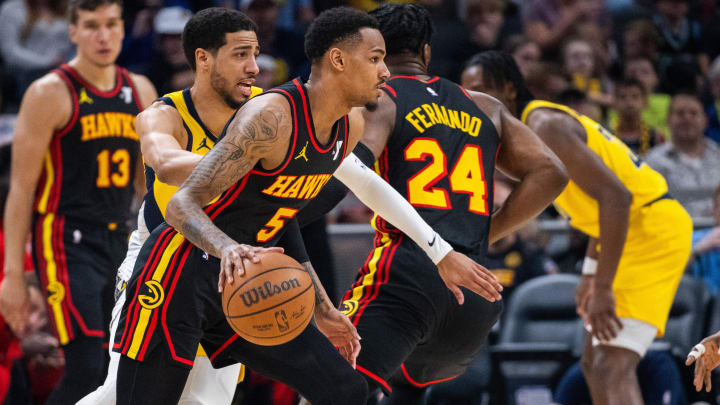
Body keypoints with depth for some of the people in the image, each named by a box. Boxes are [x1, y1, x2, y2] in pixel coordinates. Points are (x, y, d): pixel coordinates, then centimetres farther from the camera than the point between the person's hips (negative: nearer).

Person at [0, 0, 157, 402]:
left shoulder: (140, 93, 10)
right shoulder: (51, 94, -8)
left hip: (120, 244, 7)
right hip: (68, 244, -7)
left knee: (116, 372, 8)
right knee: (87, 371, -17)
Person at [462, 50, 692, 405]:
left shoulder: (545, 126, -18)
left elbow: (615, 196, -27)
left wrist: (603, 288, -26)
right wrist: (591, 273, 22)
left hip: (652, 229, -11)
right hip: (638, 228, 11)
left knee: (612, 368, -21)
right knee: (595, 364, 17)